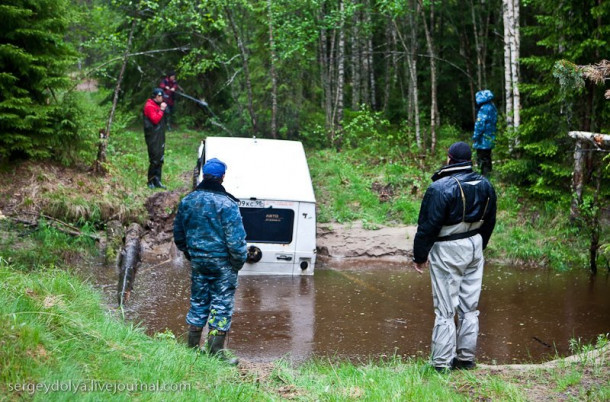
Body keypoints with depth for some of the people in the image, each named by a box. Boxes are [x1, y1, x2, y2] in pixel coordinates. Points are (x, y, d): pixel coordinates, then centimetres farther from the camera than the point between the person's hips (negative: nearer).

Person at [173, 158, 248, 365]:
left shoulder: (188, 201, 3)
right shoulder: (227, 204, -17)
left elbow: (178, 234, 12)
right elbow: (236, 238, -18)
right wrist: (240, 260, -3)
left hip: (198, 261, 5)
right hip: (222, 263, -5)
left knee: (198, 303, 16)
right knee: (222, 305, 2)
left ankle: (193, 347, 23)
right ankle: (216, 352, 4)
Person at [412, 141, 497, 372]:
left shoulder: (440, 188, -18)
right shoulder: (485, 185, 4)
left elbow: (428, 225, -15)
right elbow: (489, 222, 15)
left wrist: (420, 256, -4)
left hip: (447, 251, -6)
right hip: (475, 247, 6)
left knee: (445, 310, -2)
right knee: (470, 307, 13)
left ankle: (442, 363, 2)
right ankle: (467, 358, 20)